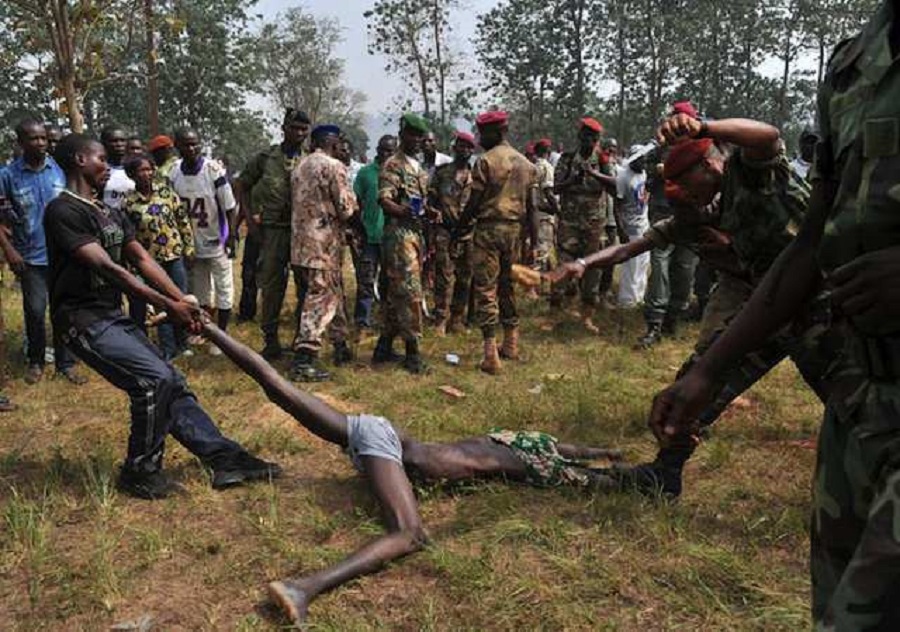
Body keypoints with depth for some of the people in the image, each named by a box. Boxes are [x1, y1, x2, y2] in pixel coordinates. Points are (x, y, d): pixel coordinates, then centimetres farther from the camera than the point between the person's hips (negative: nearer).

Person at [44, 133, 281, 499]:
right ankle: (140, 472, -3)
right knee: (155, 379, -20)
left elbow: (142, 260, 8)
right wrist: (168, 306, -25)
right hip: (84, 320, -9)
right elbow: (106, 268, -22)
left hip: (114, 317, 9)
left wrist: (183, 301, -6)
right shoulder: (64, 211, -13)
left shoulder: (110, 214, 16)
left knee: (172, 384, 3)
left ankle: (225, 459, 5)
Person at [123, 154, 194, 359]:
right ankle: (168, 348, 19)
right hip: (152, 260, -2)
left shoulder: (165, 190, -2)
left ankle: (182, 343, 27)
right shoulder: (129, 202, -8)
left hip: (175, 254, 2)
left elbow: (183, 218, 3)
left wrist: (189, 246, 3)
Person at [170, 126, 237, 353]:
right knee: (199, 290, 15)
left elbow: (229, 207, -13)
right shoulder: (173, 174, -6)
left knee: (223, 288, 3)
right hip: (191, 243, 4)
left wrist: (231, 238, -12)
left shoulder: (214, 170, -19)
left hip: (216, 241, -4)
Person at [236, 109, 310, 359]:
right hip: (273, 229, 0)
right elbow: (243, 184, 15)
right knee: (271, 285, 6)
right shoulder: (265, 158, 4)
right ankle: (271, 341, 17)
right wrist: (249, 215, 5)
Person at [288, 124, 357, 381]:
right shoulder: (333, 166, -11)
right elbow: (346, 208, -14)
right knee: (319, 302, -5)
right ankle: (303, 361, -7)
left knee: (334, 294, 20)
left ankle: (340, 347, 30)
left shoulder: (300, 167, 13)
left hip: (300, 242, 8)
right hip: (324, 245, -8)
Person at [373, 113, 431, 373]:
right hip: (399, 233, -9)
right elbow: (384, 199, -19)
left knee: (396, 293, 12)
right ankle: (412, 352, -6)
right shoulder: (393, 165, -8)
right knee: (410, 292, -11)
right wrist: (401, 211, -37)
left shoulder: (419, 168, 20)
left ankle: (384, 347, 20)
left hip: (416, 233, 9)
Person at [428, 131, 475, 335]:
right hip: (445, 231, -3)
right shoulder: (441, 172, 7)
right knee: (444, 277, -7)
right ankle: (441, 320, -2)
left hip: (468, 232, 3)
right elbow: (430, 199, 5)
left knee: (465, 278, 6)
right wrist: (436, 213, -11)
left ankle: (457, 320, 15)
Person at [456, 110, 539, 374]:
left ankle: (491, 354, -7)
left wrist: (459, 229, 4)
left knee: (486, 290, -4)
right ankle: (511, 344, 26)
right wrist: (534, 243, 12)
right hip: (515, 230, 6)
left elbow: (474, 203, -10)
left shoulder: (486, 161, -9)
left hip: (489, 229, -6)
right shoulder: (526, 164, 10)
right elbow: (532, 207, 9)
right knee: (507, 286, 19)